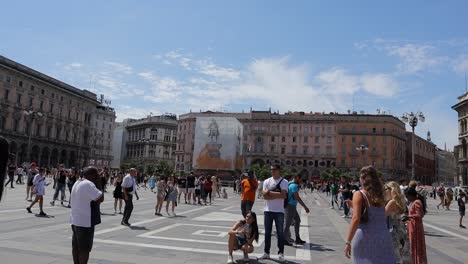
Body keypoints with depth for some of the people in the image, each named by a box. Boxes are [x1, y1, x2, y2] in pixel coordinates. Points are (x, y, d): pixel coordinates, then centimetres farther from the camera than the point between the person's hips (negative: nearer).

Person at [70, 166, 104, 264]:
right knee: (85, 248, -2)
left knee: (76, 246, 16)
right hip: (85, 222, -10)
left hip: (75, 220, 10)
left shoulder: (77, 183, 14)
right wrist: (97, 184, -12)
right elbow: (100, 199, -20)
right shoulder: (88, 184, -19)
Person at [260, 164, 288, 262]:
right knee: (267, 232, 10)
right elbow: (264, 195, -7)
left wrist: (270, 192, -13)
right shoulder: (267, 181, 5)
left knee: (280, 232, 2)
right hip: (268, 210, 3)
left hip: (279, 211, -3)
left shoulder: (284, 182, -3)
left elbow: (283, 195, -17)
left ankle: (281, 253, 11)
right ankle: (266, 252, 19)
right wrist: (277, 195, -14)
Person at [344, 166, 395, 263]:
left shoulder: (359, 194, -6)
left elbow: (356, 219, -17)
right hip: (383, 236, 4)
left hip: (364, 237, -4)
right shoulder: (380, 195, 10)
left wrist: (348, 242, -17)